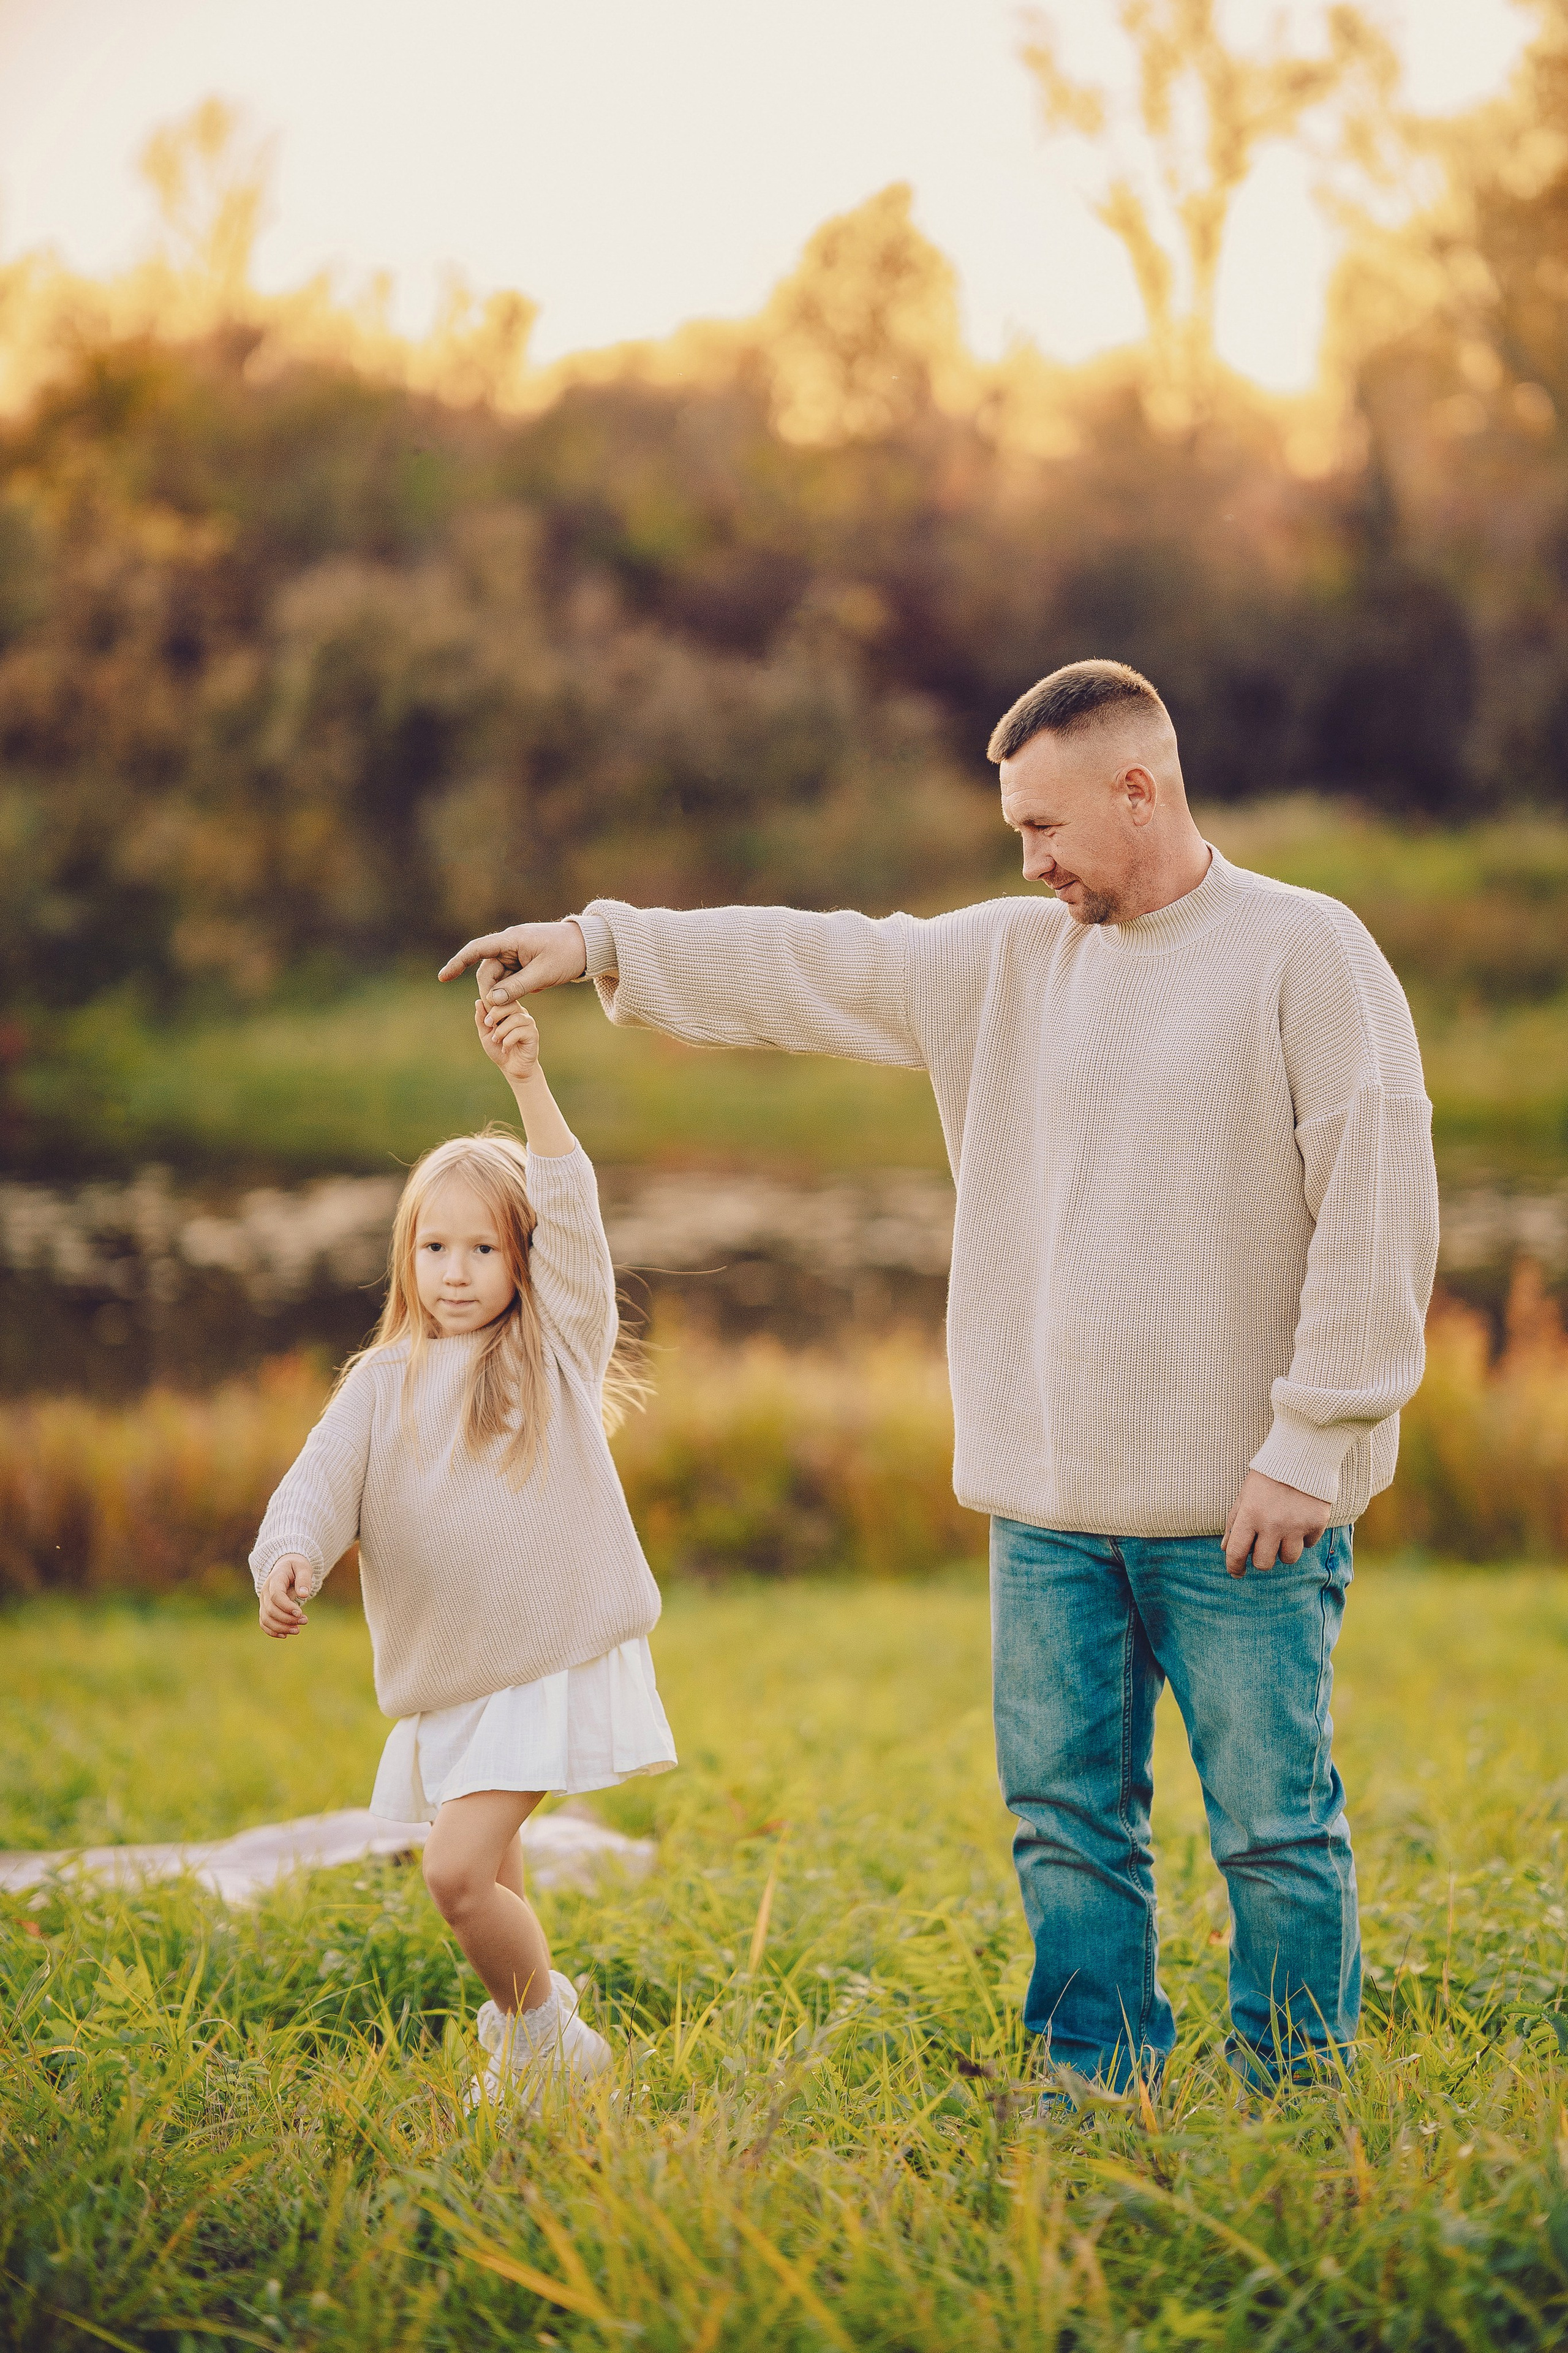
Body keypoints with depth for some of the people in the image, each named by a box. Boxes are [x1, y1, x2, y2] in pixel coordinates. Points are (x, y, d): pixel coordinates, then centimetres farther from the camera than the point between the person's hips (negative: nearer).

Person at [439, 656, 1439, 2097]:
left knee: (1276, 1833, 1)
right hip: (1051, 1504, 6)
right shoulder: (1011, 962, 12)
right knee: (1067, 1823, 10)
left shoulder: (1305, 953, -7)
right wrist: (601, 946, 15)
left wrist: (1310, 1442, -14)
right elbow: (815, 970, 18)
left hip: (1242, 1507, -6)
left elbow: (1378, 1210, -11)